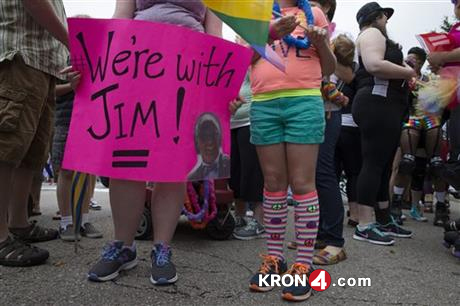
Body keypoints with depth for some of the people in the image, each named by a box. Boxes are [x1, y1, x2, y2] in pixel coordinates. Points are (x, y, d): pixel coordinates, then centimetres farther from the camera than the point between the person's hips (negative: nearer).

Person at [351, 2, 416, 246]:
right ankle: (364, 226, -11)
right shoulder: (371, 33, -2)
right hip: (378, 104, -11)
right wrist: (408, 72, -10)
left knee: (384, 164, 10)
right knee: (374, 163, -12)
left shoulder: (376, 37, 29)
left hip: (385, 106, 11)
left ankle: (384, 220, 17)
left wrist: (405, 78, 16)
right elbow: (375, 65, -21)